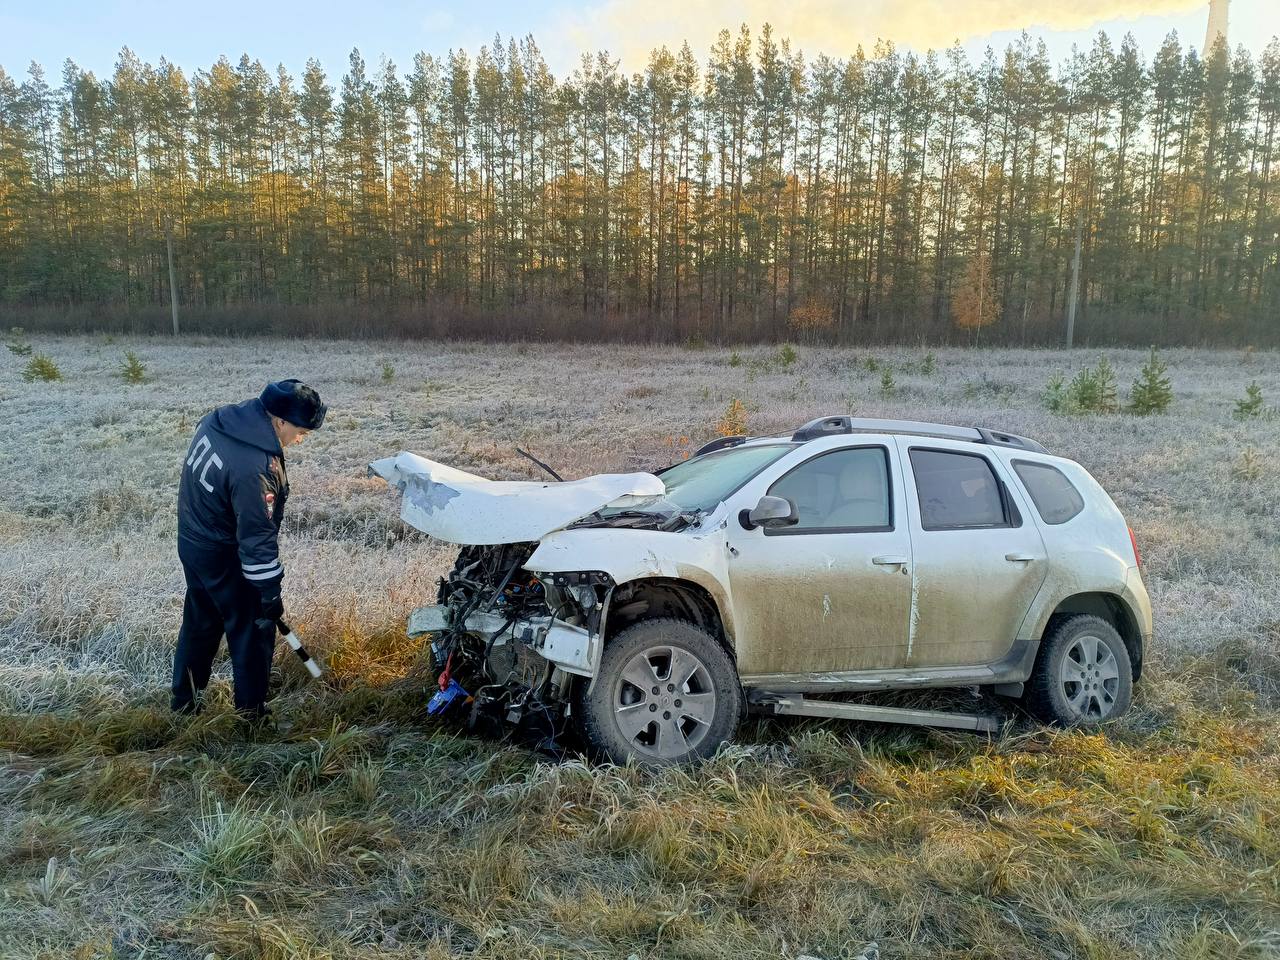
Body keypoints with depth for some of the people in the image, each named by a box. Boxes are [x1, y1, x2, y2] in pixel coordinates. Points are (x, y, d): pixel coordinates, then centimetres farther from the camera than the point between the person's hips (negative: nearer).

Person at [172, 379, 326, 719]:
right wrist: (270, 593, -16)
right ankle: (251, 712, 23)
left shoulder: (217, 420, -6)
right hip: (225, 559, -8)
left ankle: (185, 699, 38)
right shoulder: (256, 468, -33)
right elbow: (257, 539, -27)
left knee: (199, 623, 23)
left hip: (192, 543, 9)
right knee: (253, 630, 9)